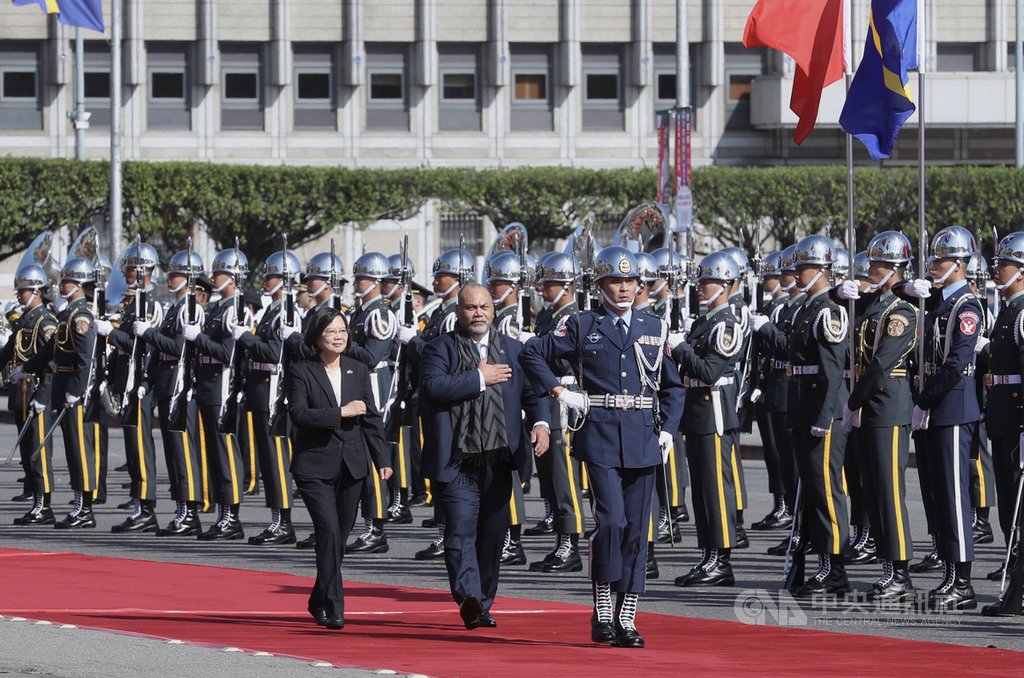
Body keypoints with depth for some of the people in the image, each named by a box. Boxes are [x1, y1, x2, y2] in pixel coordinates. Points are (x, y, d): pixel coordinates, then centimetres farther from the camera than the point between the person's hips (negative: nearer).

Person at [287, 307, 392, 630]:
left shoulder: (358, 370, 9)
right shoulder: (301, 371, -4)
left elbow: (371, 418, 12)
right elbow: (298, 414, -15)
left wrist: (383, 458, 7)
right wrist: (341, 412, -18)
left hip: (351, 466, 5)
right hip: (315, 466, -5)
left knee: (340, 536, 10)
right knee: (329, 531, -17)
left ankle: (319, 602, 28)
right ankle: (333, 609, -15)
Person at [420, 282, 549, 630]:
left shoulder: (512, 350, 15)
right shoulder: (440, 349, 3)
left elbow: (531, 391, 11)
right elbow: (432, 387, -13)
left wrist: (540, 423, -8)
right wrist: (480, 378, -12)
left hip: (499, 459, 4)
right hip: (457, 459, -4)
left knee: (493, 533, 7)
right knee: (461, 529, -15)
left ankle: (483, 604, 17)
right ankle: (468, 598, -25)